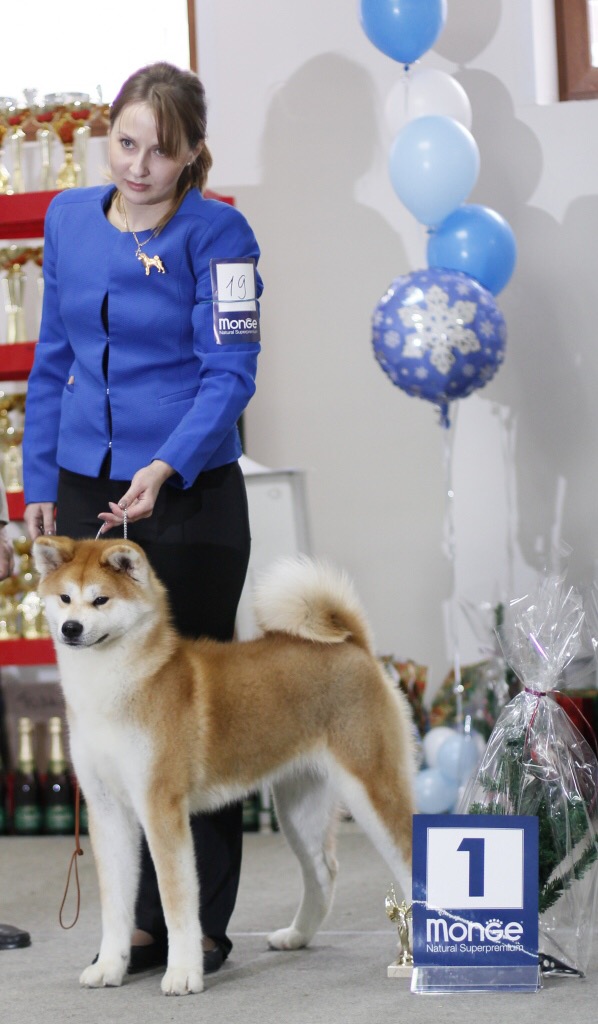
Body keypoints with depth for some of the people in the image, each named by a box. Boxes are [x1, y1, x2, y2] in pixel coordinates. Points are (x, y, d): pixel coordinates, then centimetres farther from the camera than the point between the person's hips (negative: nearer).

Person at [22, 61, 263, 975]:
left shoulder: (216, 233, -9)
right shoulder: (70, 220, 6)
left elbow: (230, 374, -13)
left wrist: (166, 468, -27)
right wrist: (40, 481, 12)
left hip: (192, 498, -5)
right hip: (89, 493, 5)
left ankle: (205, 923, 11)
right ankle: (143, 917, 17)